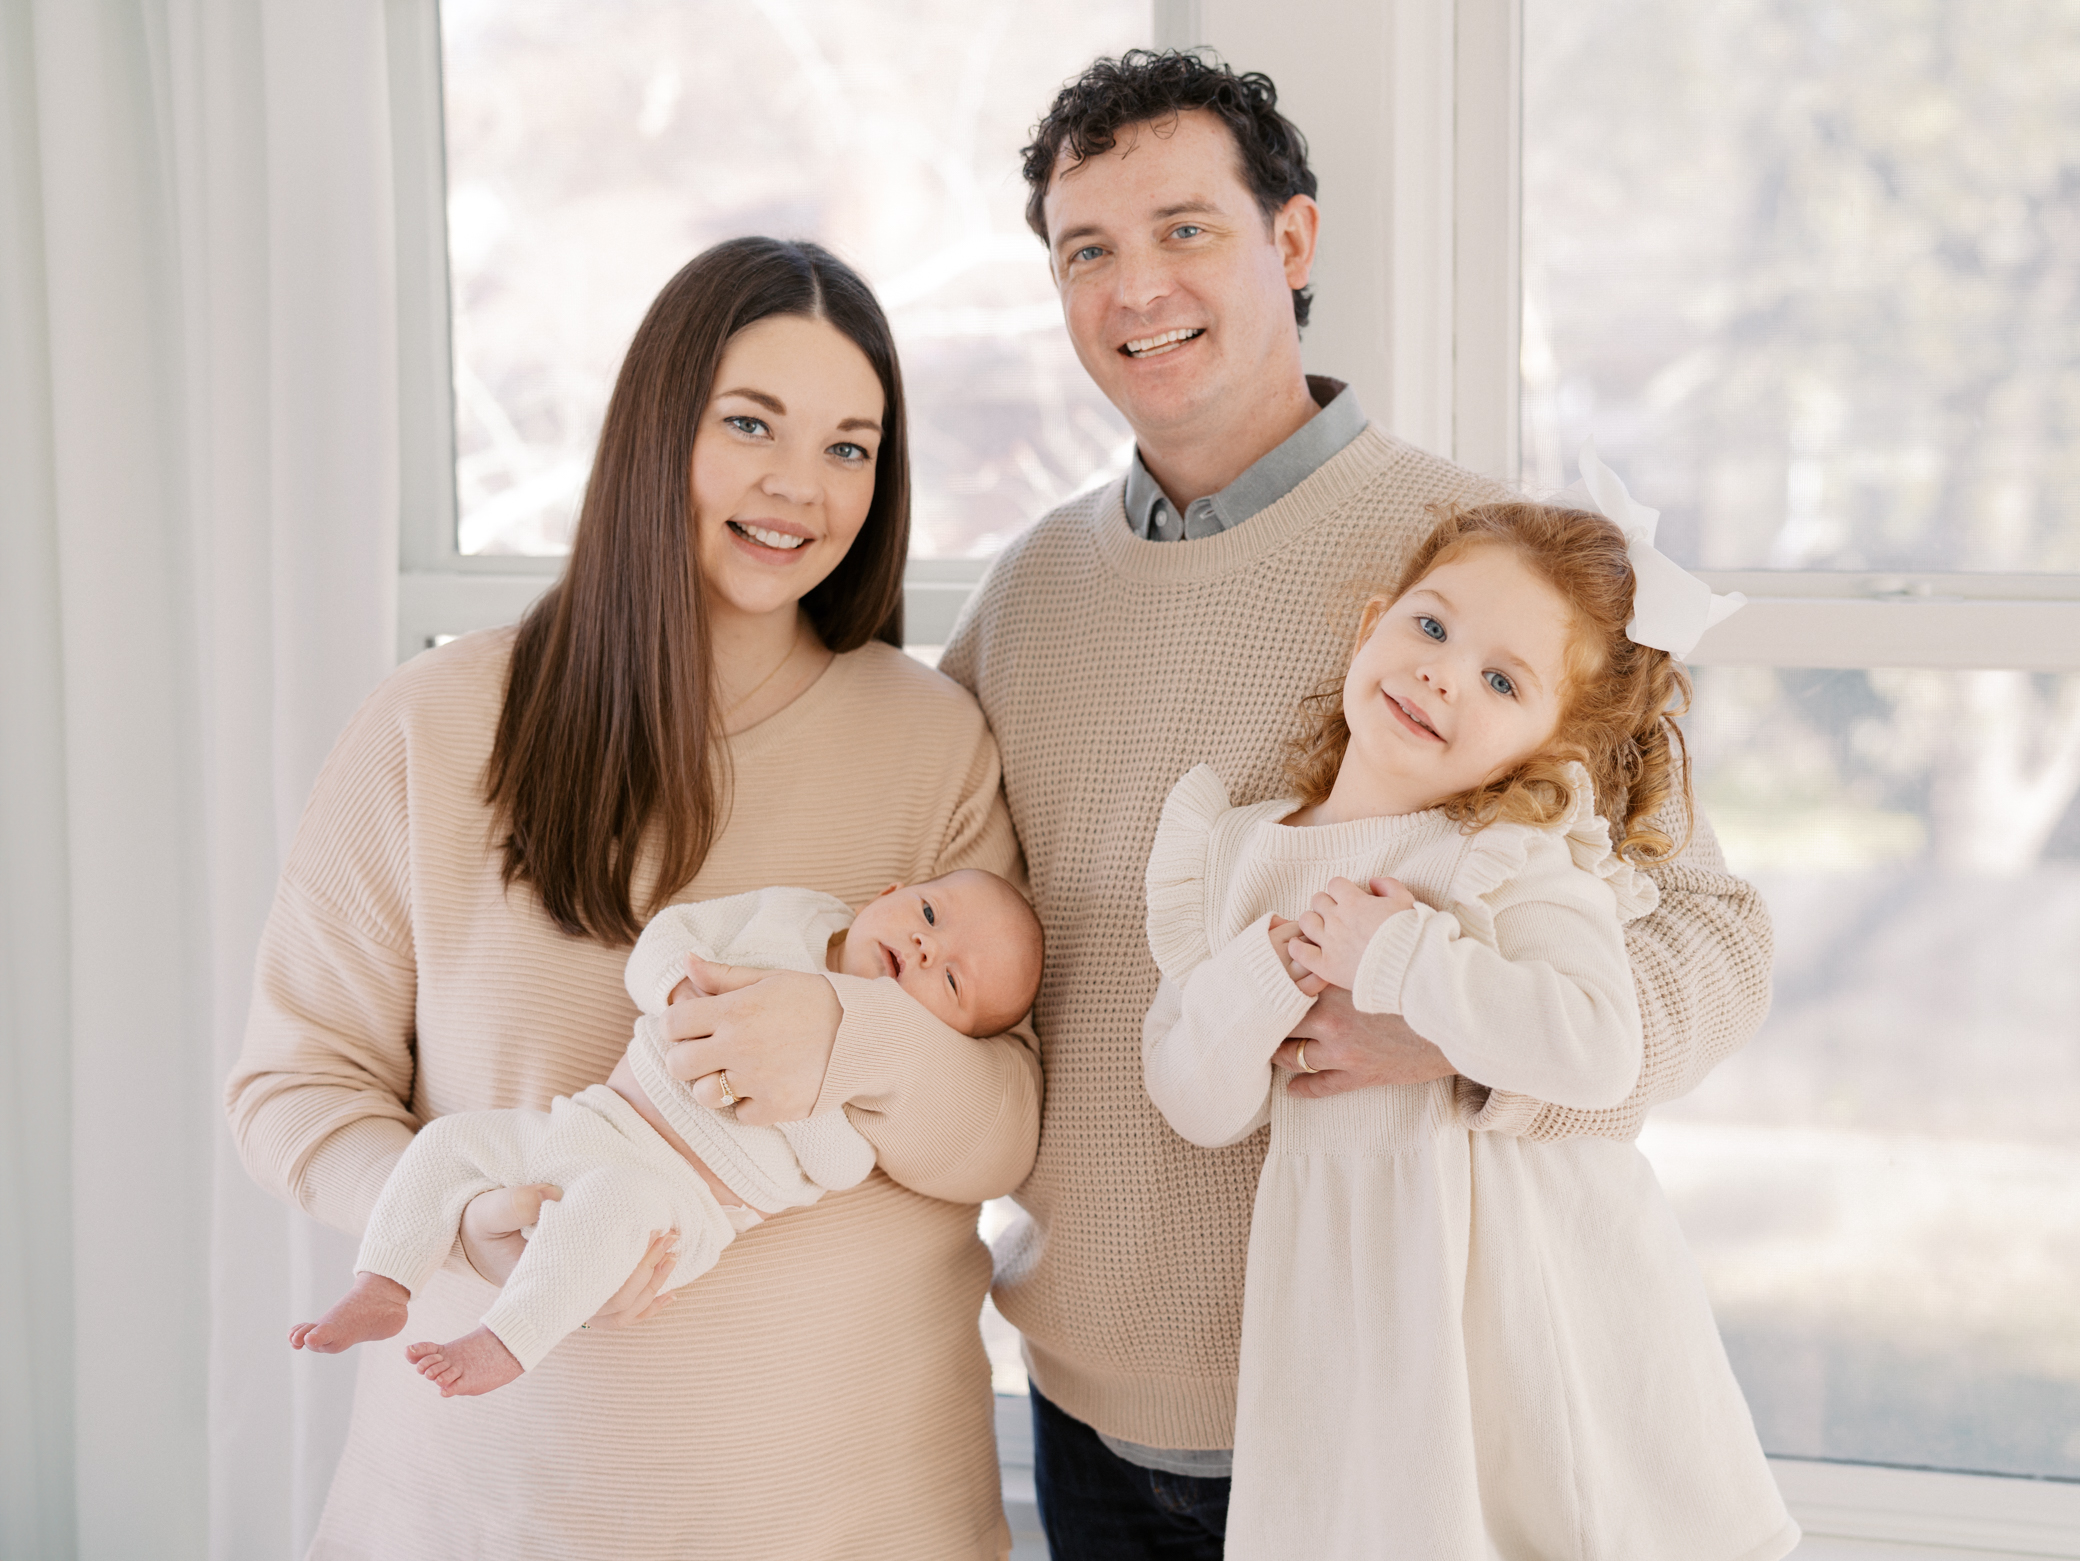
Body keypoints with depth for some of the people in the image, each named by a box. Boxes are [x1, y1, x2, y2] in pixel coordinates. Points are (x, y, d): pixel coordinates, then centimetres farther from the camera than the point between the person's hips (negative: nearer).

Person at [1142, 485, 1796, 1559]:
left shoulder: (1518, 858, -11)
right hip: (1351, 1289, 4)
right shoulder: (1234, 855, 3)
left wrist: (1398, 958, -23)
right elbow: (1200, 1110, -1)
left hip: (1519, 1279, -3)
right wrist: (1268, 974, -18)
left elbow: (1598, 1054, -27)